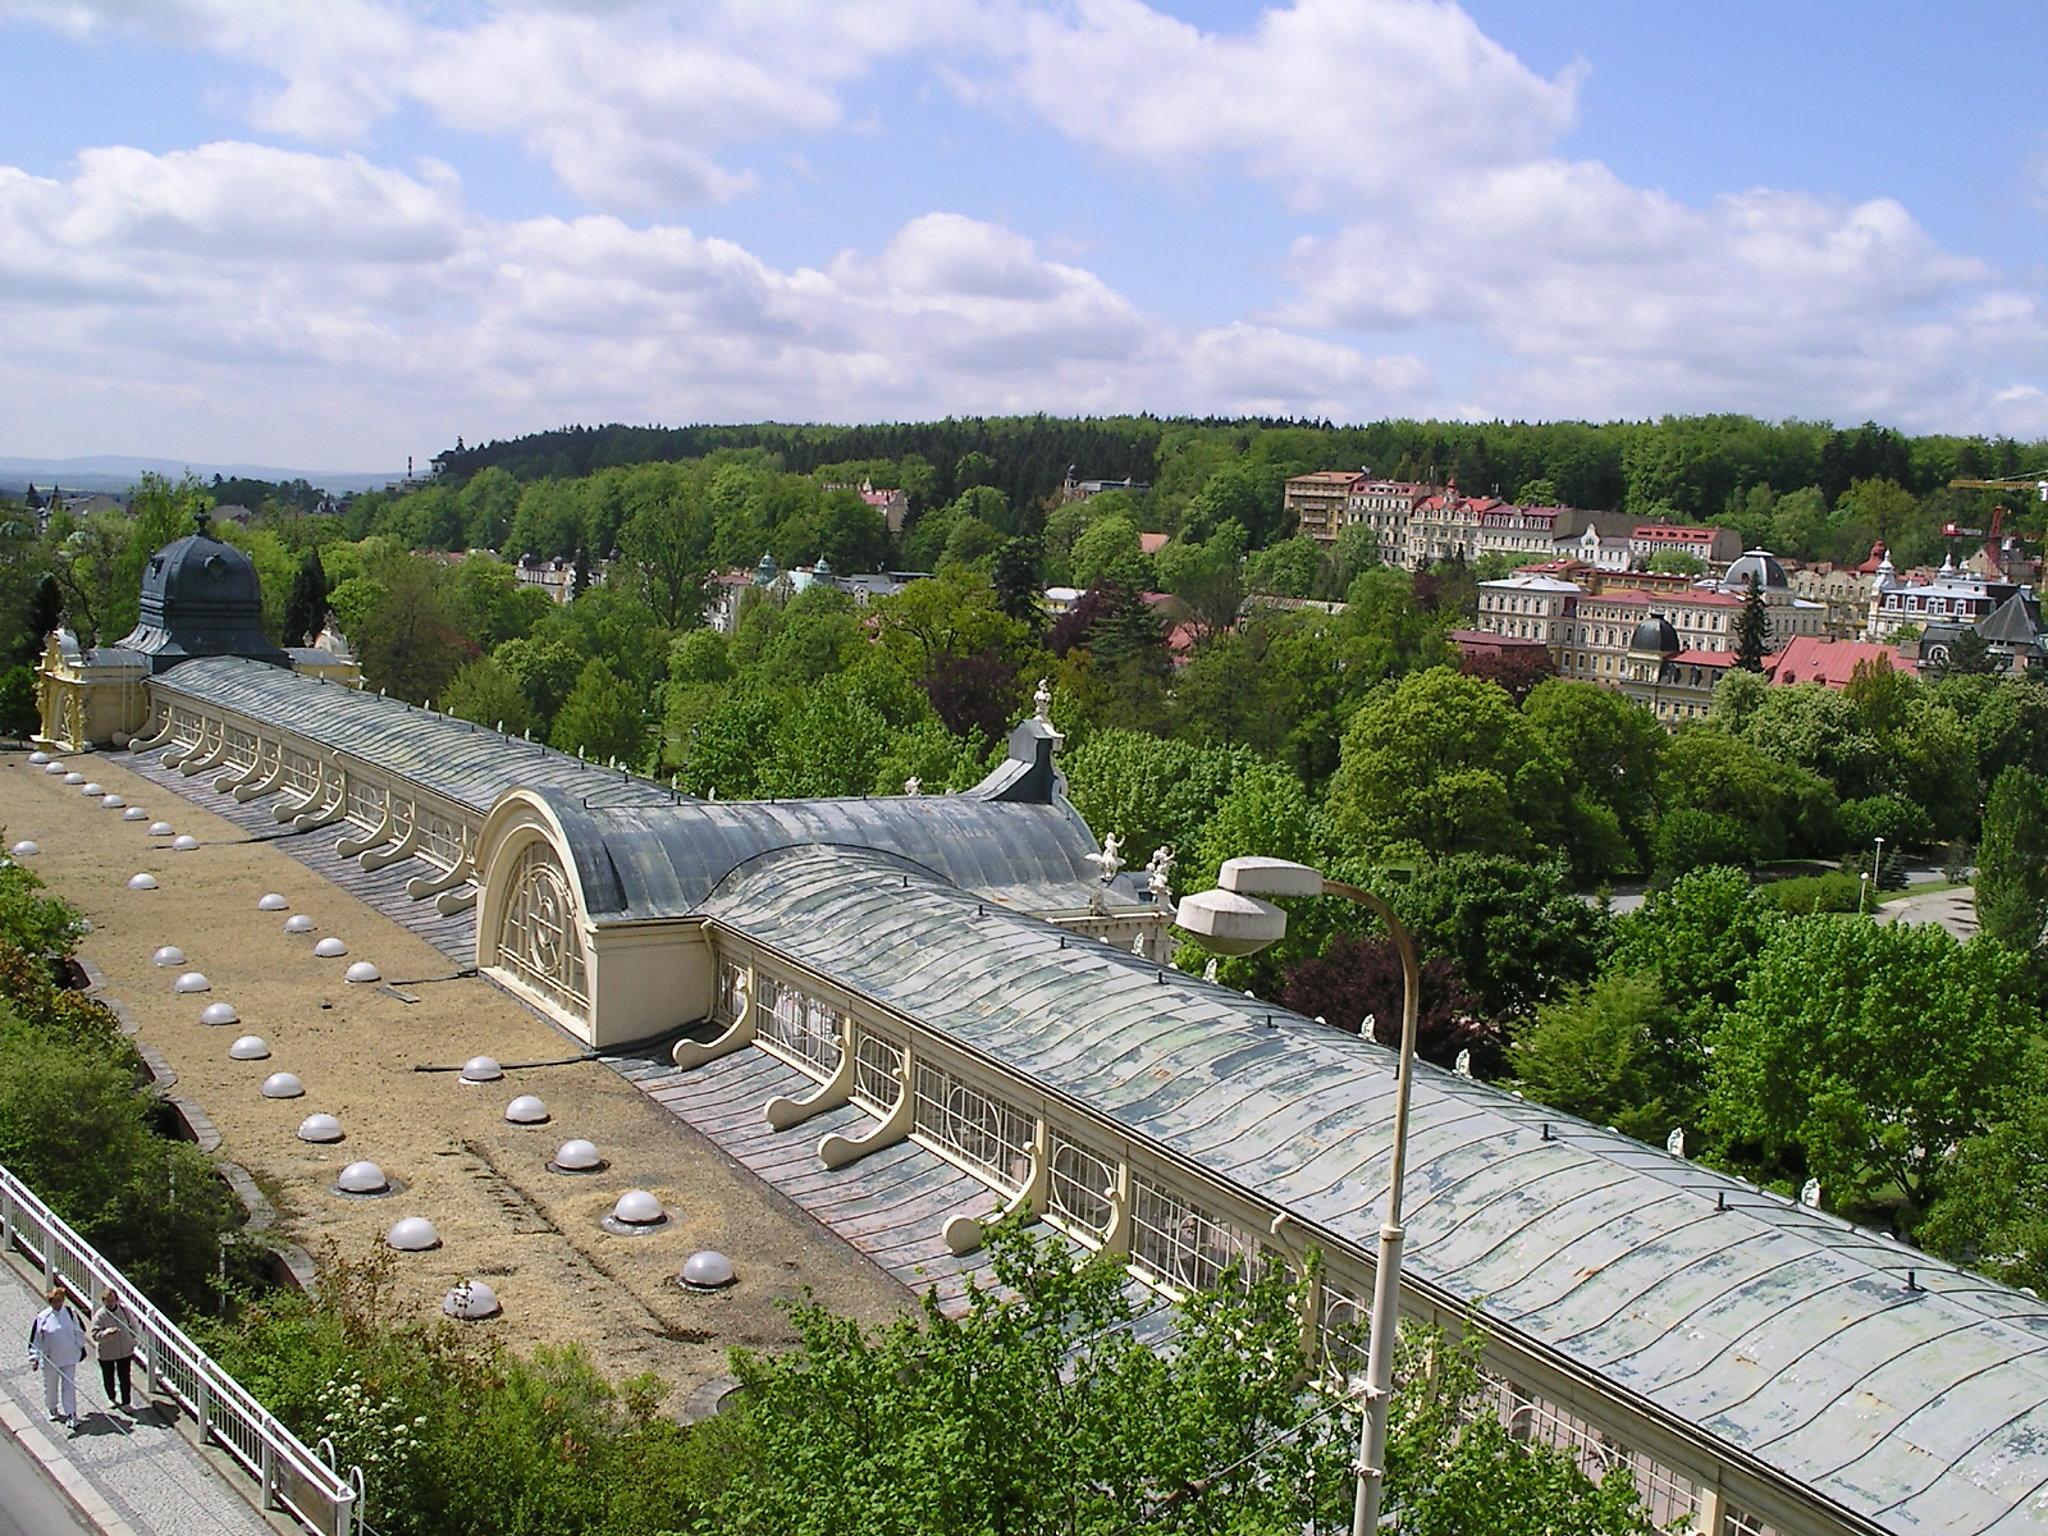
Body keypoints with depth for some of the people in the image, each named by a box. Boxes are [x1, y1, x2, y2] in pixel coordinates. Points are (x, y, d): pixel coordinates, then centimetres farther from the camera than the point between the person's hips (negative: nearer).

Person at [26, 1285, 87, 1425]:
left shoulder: (71, 1313, -5)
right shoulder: (42, 1317, -12)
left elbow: (80, 1331, 9)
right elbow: (35, 1340, -6)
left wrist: (80, 1348, 13)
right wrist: (34, 1358, -7)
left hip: (69, 1358, 0)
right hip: (50, 1360, 0)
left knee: (69, 1386, 1)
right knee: (50, 1386, 16)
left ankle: (71, 1414, 4)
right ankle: (52, 1409, 38)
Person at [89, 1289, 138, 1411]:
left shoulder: (124, 1310, -4)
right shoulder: (99, 1315, -15)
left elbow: (132, 1325, 12)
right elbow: (95, 1334, -20)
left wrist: (132, 1341, 8)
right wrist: (106, 1333, -38)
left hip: (125, 1351, 1)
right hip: (106, 1354, -1)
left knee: (125, 1378, 4)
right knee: (108, 1378, 16)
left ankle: (126, 1402, 14)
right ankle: (112, 1398, 39)